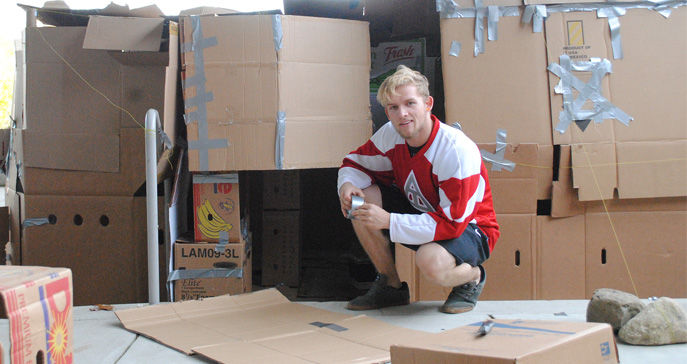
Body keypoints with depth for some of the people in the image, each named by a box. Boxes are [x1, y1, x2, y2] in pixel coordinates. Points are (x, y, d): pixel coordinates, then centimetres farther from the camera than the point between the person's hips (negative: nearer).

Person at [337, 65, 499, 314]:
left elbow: (453, 223, -31)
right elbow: (355, 162, 7)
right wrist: (347, 185, -19)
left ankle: (473, 276, 0)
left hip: (468, 229, -7)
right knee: (362, 198, -14)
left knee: (431, 261, -39)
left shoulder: (457, 151, -29)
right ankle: (391, 287, 2)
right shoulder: (390, 135, -10)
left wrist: (389, 221, -34)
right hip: (422, 213, 7)